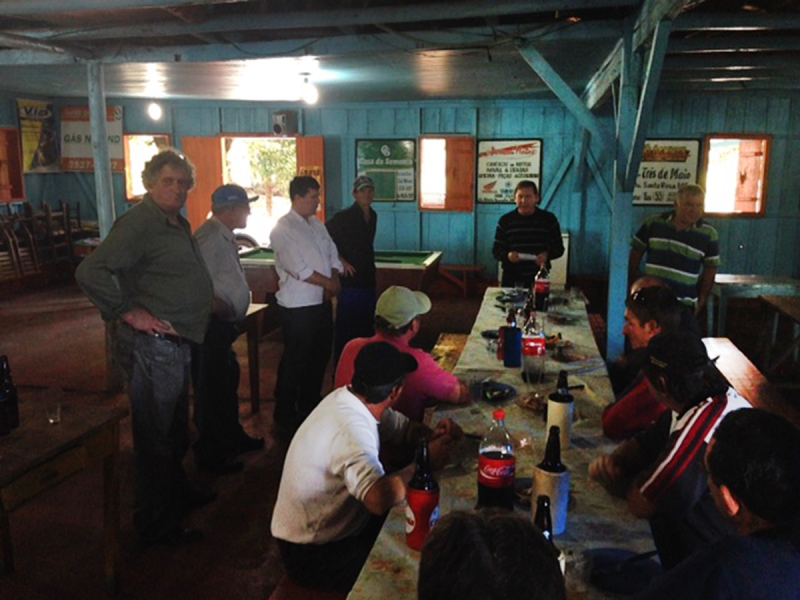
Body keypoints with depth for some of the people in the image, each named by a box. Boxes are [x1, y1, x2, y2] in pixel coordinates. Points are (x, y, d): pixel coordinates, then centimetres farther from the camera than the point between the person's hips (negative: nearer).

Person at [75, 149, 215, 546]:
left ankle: (176, 492, 44)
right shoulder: (139, 223, -17)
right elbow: (90, 273, -27)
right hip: (152, 345, -10)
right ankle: (155, 524, 18)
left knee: (176, 428, 24)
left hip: (177, 344, 10)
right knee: (156, 434, 3)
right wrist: (130, 313, -22)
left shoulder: (179, 224, 14)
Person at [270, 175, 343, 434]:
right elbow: (299, 269, -20)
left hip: (322, 301, 8)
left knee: (321, 355, 16)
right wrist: (329, 283, -11)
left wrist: (335, 280, -3)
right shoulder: (283, 228, -13)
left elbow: (333, 255, 15)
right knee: (295, 361, 1)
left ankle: (309, 405, 33)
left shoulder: (317, 225, 12)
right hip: (298, 305, -8)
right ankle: (285, 414, 17)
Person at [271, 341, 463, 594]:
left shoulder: (347, 398, -5)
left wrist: (434, 436, -13)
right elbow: (379, 499, -48)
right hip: (313, 554, -9)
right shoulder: (352, 430, -33)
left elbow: (404, 428, 9)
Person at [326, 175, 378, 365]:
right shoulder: (343, 217, -12)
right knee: (345, 327, -2)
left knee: (366, 326, 13)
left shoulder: (373, 216, 11)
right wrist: (340, 260, -14)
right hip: (350, 280, -7)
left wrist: (370, 263, 15)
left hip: (368, 279, 7)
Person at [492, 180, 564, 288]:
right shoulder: (505, 221, 4)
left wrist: (547, 255, -13)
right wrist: (507, 255, -17)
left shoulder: (549, 219, 4)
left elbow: (559, 248, 8)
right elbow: (496, 250, 5)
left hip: (539, 279, 0)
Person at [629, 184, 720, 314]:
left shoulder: (709, 235, -4)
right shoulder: (653, 224, -2)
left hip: (684, 306, -1)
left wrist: (701, 301, -1)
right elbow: (636, 252, 7)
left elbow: (710, 269, 2)